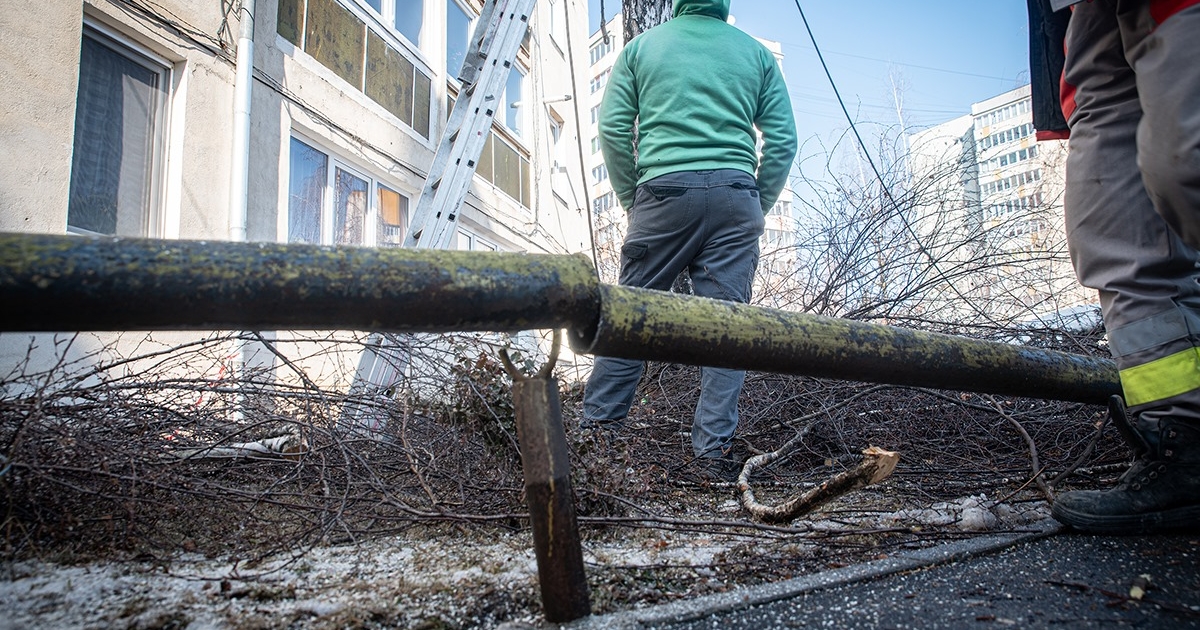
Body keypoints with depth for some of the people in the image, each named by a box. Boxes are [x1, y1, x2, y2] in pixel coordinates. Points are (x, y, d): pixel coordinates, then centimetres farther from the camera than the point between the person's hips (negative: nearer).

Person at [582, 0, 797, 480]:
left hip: (665, 189, -1)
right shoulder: (756, 53, 18)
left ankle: (597, 428, 9)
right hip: (735, 193, 1)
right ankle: (713, 450, -1)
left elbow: (613, 128, 6)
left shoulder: (642, 47, 15)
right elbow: (783, 139, 9)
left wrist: (631, 199, 12)